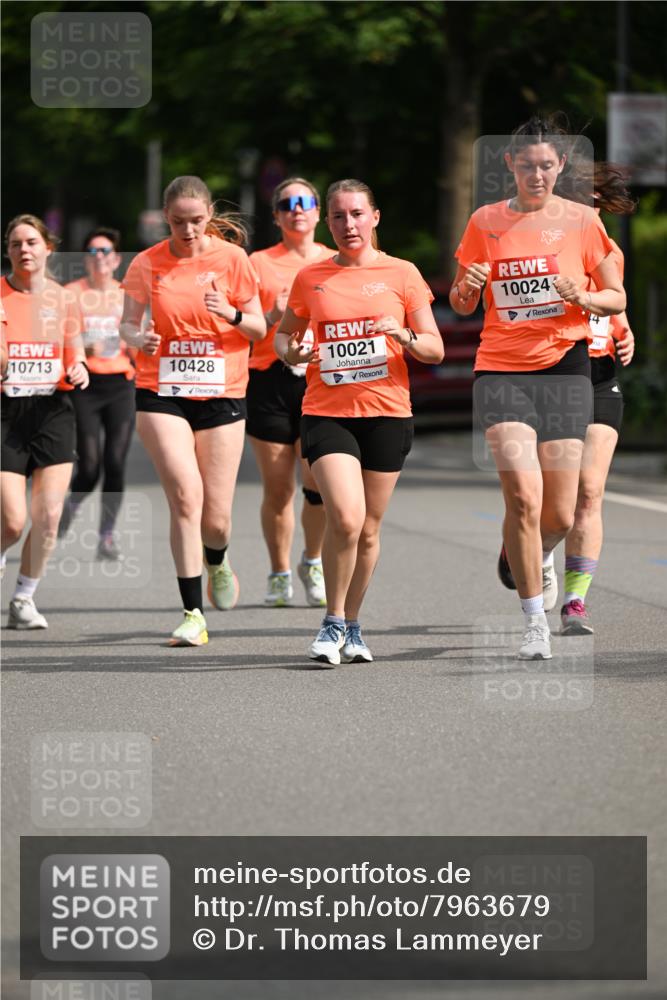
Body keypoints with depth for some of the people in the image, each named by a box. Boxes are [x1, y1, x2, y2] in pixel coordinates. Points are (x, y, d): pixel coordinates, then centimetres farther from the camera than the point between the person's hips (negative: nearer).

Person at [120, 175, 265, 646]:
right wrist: (138, 337, -19)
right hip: (162, 394, 0)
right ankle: (193, 614, -13)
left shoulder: (232, 258, 0)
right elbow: (128, 322, 5)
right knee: (186, 494, -18)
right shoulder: (148, 264, 2)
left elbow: (259, 328, 3)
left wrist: (232, 314, -18)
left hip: (222, 394, 0)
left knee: (215, 517, 1)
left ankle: (218, 560, 40)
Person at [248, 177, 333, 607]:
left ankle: (313, 563, 13)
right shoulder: (260, 263, 7)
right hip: (271, 382, 0)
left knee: (320, 482, -11)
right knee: (277, 488, -1)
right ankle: (280, 573, 16)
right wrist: (272, 317, -14)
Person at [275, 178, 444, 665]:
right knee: (345, 518, -19)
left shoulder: (402, 274, 5)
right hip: (326, 412, -1)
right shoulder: (311, 278, 7)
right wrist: (293, 352, -4)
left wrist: (402, 337, -15)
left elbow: (436, 350, 6)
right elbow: (284, 335, 19)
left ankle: (352, 625, 25)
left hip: (387, 412, 1)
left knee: (368, 529, 6)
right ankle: (333, 622, -1)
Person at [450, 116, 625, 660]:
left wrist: (582, 298, -12)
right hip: (501, 370, -1)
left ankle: (533, 557, 38)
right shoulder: (485, 222, 4)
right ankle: (535, 623, -5)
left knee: (560, 515, 0)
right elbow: (461, 306, 13)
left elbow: (617, 298, 9)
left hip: (564, 369, 1)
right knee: (523, 495, -17)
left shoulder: (581, 221, 3)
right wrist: (467, 287, -11)